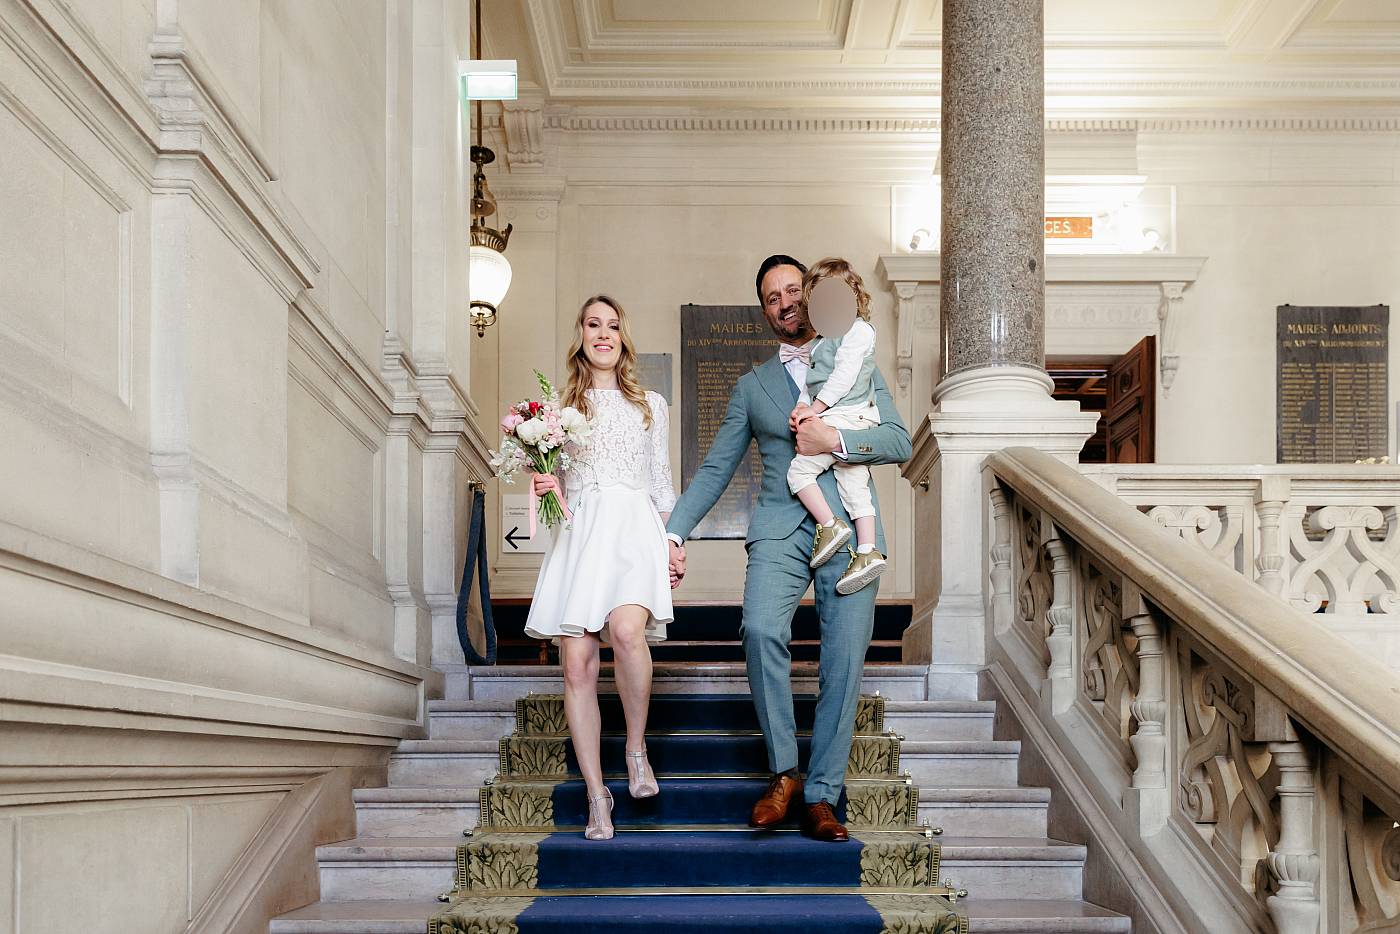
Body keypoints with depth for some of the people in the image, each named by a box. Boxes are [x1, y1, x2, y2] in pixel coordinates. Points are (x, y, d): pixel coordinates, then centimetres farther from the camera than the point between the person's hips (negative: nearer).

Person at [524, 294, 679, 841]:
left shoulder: (650, 405, 16)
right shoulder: (561, 406, 16)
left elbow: (662, 485, 14)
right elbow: (551, 479, 19)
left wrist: (673, 548, 4)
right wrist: (546, 488, -4)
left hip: (634, 528, -1)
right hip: (578, 532, 1)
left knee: (626, 630, -30)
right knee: (576, 663, -8)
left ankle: (636, 747, -7)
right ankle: (596, 795, 0)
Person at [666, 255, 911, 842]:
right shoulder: (752, 386, 19)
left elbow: (899, 441, 6)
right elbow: (715, 469, 17)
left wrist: (835, 441, -9)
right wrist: (674, 531, 8)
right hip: (780, 528, 0)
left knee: (844, 664, -4)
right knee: (761, 629, -26)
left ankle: (820, 796, 6)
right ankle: (784, 772, -12)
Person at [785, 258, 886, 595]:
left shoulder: (858, 330, -5)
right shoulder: (823, 341, 25)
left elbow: (844, 377, -15)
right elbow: (811, 381, 21)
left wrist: (814, 408, -15)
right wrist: (803, 407, 2)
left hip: (845, 415, -10)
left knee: (799, 470, -10)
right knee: (855, 485, 3)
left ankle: (830, 526, -8)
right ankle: (867, 551, 0)